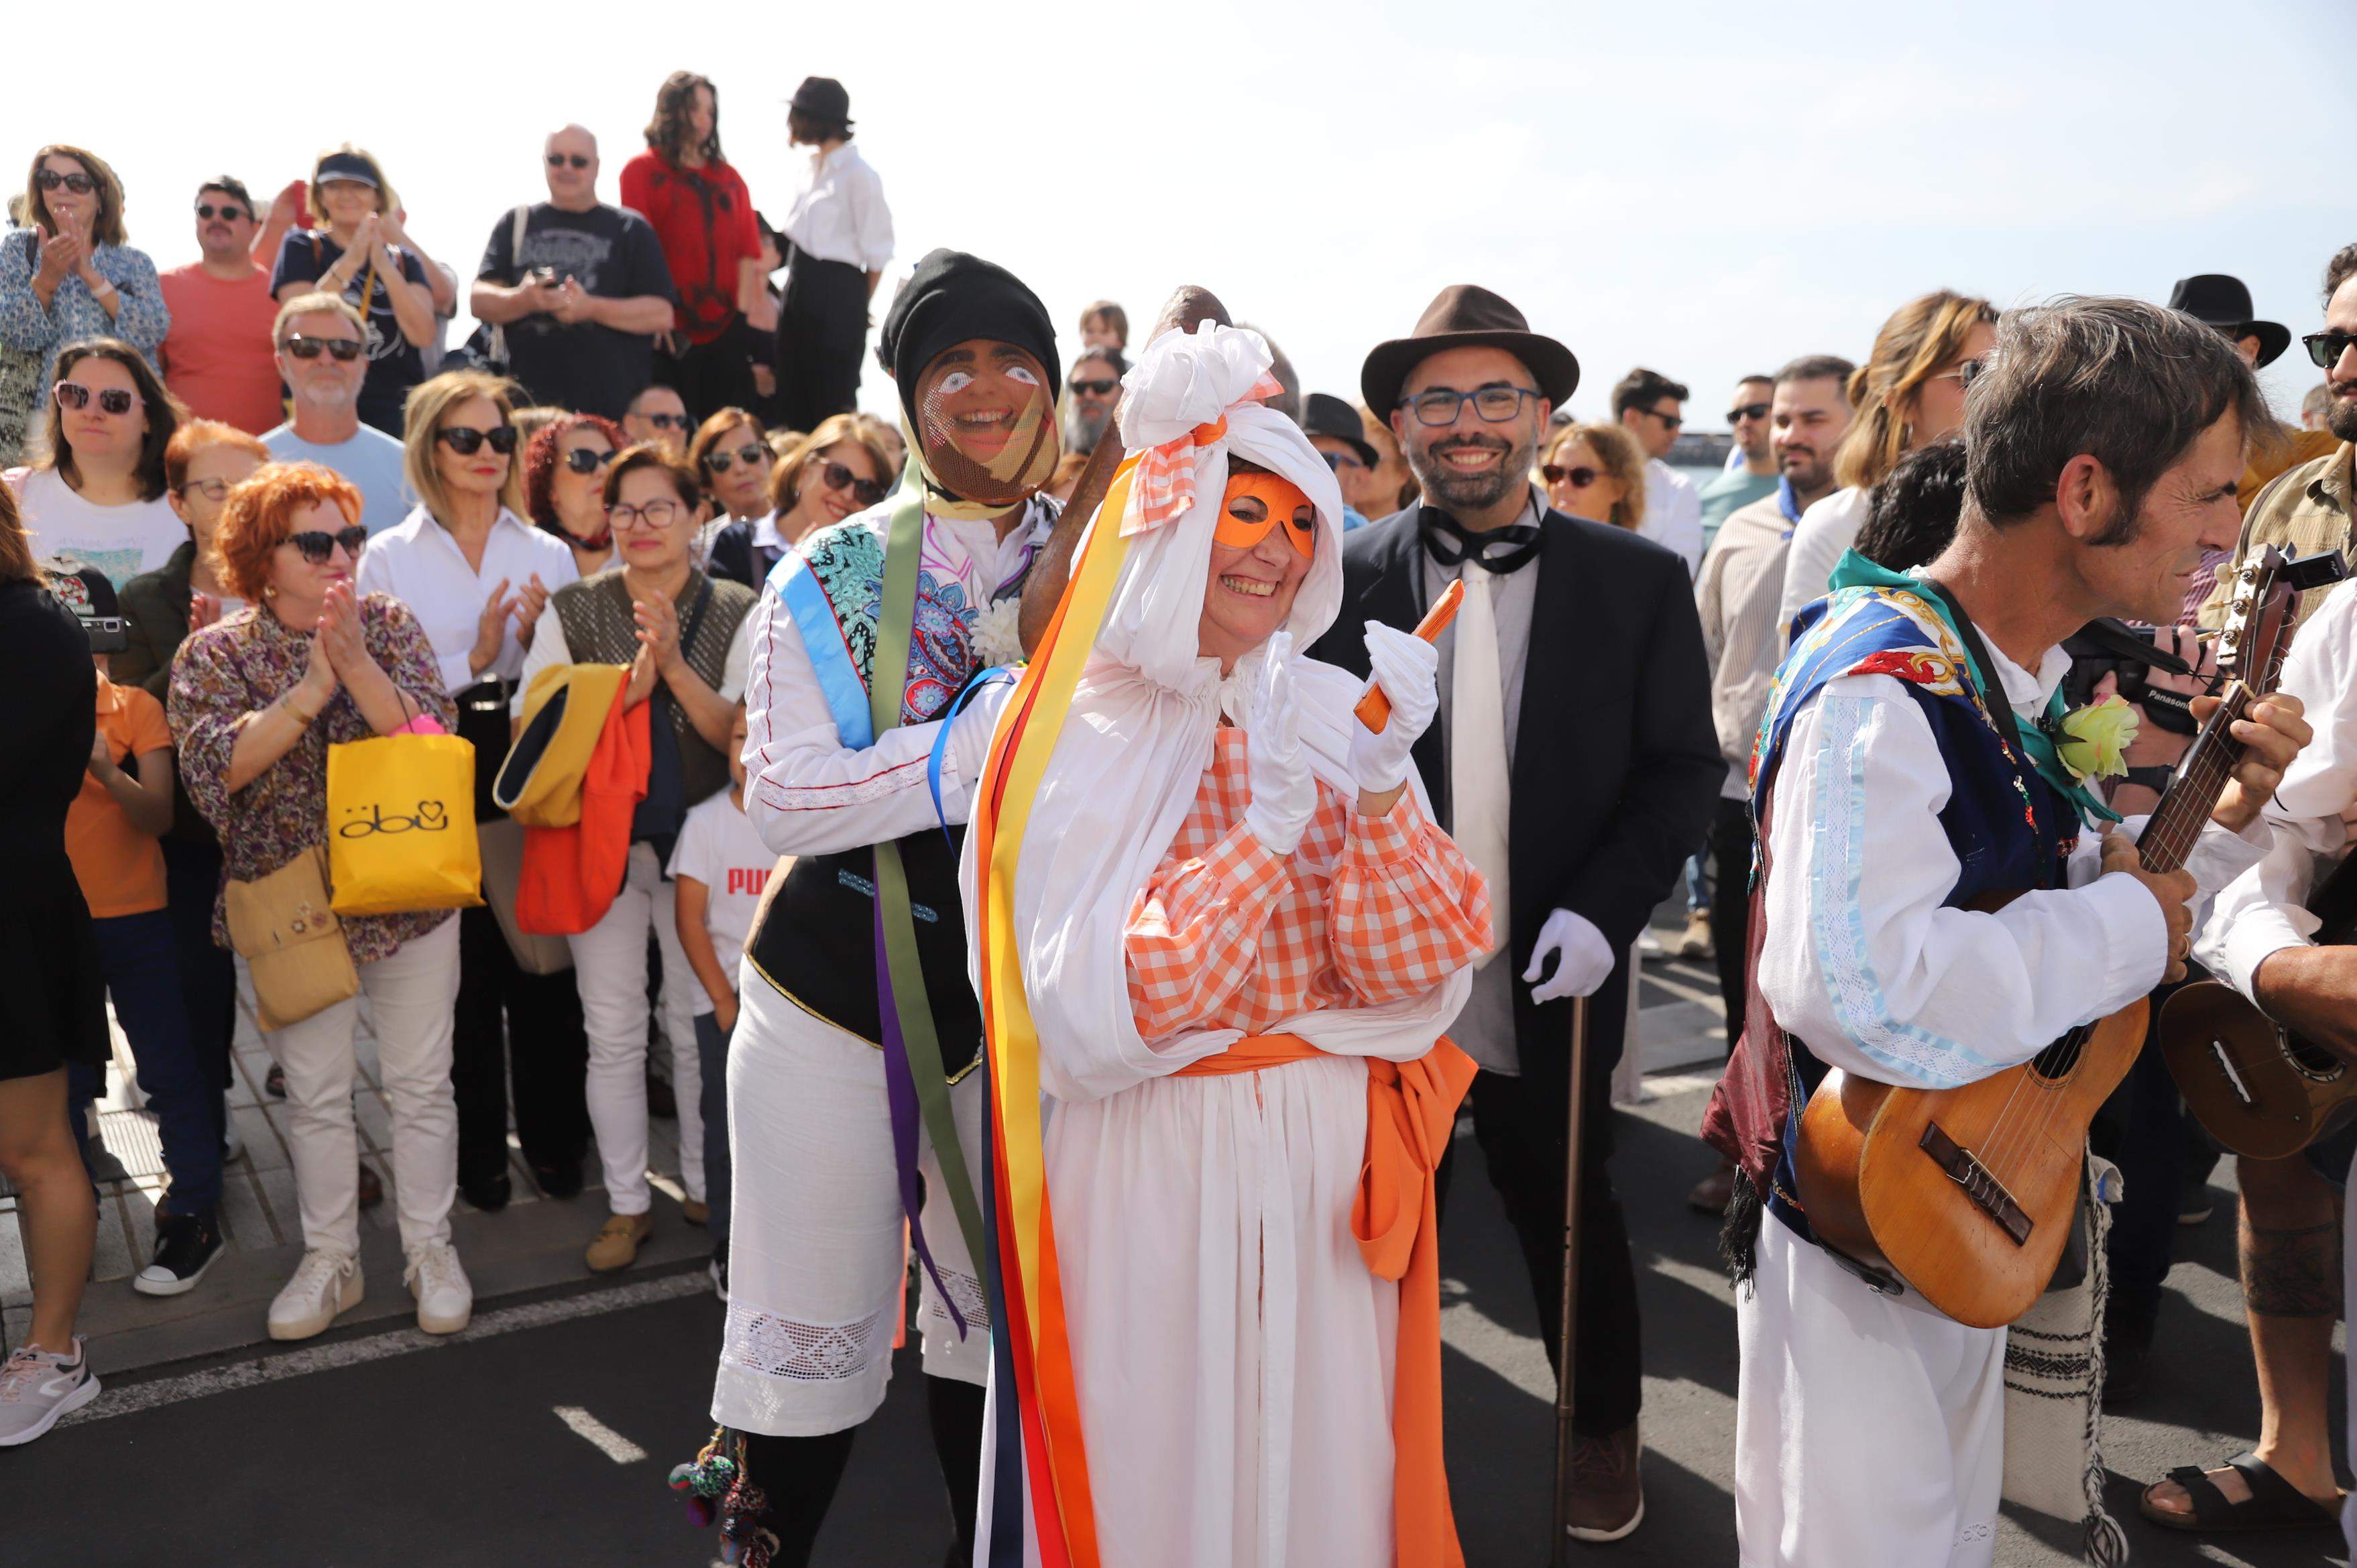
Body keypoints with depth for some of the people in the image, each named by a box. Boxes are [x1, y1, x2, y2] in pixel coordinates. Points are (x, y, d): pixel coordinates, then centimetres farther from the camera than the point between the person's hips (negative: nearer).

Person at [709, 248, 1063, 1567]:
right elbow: (785, 801, -14)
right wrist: (999, 729, -23)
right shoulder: (834, 576, -4)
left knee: (997, 1315, 18)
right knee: (815, 1335, 7)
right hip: (842, 995, -3)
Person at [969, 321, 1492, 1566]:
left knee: (1325, 1462, 16)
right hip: (1152, 1170, -3)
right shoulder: (1081, 740, -8)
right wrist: (1263, 835, -23)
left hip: (1330, 1166, 3)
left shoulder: (1329, 711, 0)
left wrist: (1387, 782, -20)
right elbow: (1088, 1022, -17)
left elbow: (1416, 975, -6)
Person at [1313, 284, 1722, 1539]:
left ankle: (1603, 1430, 44)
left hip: (1549, 980, 0)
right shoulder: (1344, 577, -5)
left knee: (1567, 1208, 19)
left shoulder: (1639, 580, -4)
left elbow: (1684, 765, -2)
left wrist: (1605, 909, -15)